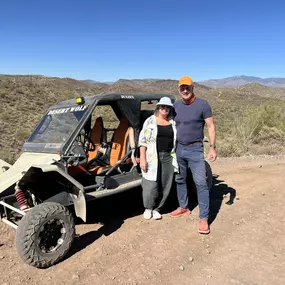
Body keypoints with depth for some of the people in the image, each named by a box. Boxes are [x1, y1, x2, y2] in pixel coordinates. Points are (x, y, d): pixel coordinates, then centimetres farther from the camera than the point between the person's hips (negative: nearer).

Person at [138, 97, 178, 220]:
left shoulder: (173, 123, 11)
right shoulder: (150, 121, 2)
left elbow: (177, 140, 16)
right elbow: (142, 140, -2)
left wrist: (176, 158, 8)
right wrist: (142, 158, -11)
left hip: (168, 157, 4)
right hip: (152, 157, -3)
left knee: (165, 186, 5)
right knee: (151, 185, -5)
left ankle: (156, 209, 23)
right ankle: (148, 208, 20)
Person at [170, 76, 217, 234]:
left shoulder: (202, 105, -8)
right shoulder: (177, 105, 8)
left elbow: (211, 127, -8)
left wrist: (213, 147, -15)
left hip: (195, 150, -6)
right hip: (179, 149, 6)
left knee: (201, 183, -6)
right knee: (180, 180, 16)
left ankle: (204, 218, 0)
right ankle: (183, 208, 33)